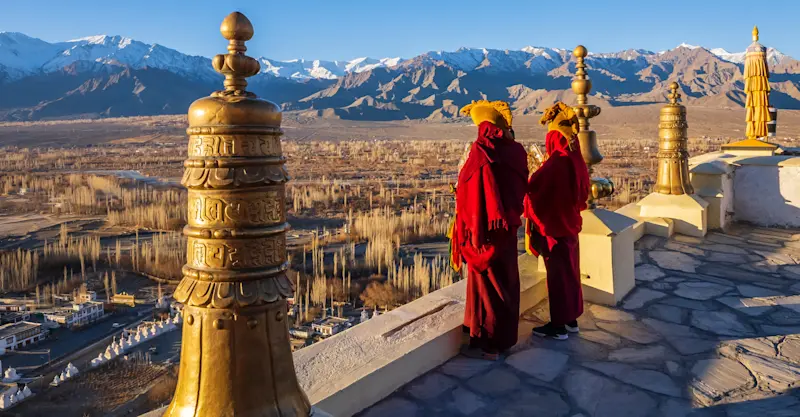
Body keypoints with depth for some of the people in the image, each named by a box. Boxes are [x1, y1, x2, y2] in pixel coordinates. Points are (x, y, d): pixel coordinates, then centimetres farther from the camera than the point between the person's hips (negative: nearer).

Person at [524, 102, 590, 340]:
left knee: (557, 276, 1)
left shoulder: (554, 165, -22)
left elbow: (533, 190, -19)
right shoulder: (577, 162, 3)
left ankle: (559, 326, 12)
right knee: (569, 272, 17)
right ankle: (571, 320, 30)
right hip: (570, 225, 8)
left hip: (552, 226, -8)